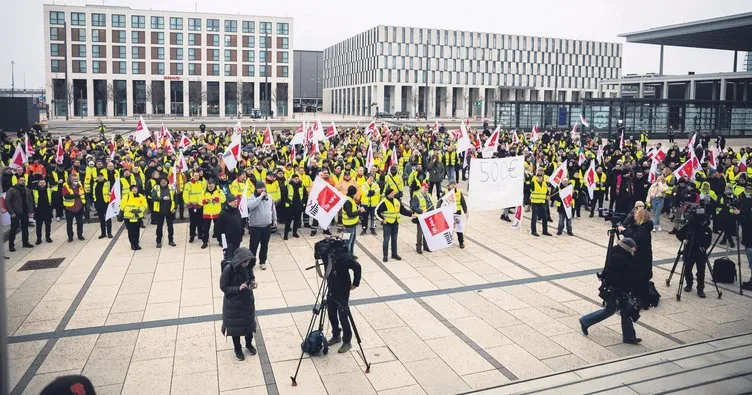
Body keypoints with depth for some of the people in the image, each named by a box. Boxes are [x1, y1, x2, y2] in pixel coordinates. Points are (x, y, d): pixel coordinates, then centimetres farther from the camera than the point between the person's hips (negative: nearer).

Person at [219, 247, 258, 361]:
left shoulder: (248, 266, -13)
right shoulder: (228, 269, -27)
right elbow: (223, 287, -18)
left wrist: (252, 283, -15)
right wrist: (238, 288, -30)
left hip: (247, 300, 4)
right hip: (233, 303, -4)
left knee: (249, 322, 20)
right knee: (235, 325, 15)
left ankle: (249, 344, 45)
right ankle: (237, 348, 38)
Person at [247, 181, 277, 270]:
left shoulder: (269, 197, 5)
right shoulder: (252, 198, -10)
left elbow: (273, 209, 17)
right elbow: (250, 206, -33)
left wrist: (274, 219, 17)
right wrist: (260, 197, -27)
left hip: (267, 226, 4)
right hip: (255, 226, -4)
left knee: (265, 245, 12)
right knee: (254, 245, 4)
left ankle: (262, 262, 26)